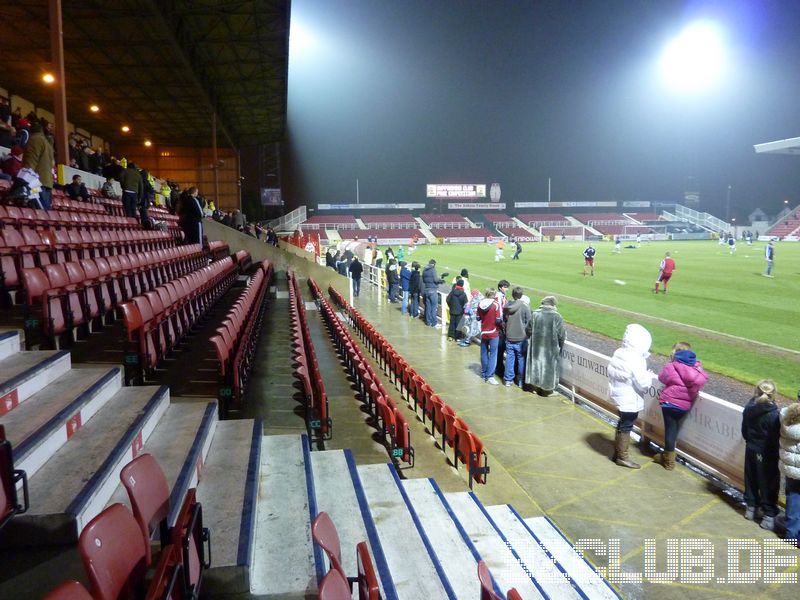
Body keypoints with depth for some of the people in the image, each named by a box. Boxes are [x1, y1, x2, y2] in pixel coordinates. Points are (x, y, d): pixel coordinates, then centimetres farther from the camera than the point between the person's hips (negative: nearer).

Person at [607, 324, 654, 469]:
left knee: (622, 424, 22)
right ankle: (622, 457, 19)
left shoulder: (619, 353, 0)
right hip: (630, 400, -8)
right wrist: (649, 376, -2)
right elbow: (642, 383, -24)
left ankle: (617, 453, 34)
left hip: (620, 396, 9)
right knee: (626, 427, 5)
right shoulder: (635, 359, -26)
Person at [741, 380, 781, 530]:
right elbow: (776, 437, -14)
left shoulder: (749, 409, -8)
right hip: (768, 453, -4)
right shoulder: (774, 414, -22)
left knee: (751, 480, 18)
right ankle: (769, 515, 11)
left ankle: (750, 507, 30)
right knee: (768, 484, 6)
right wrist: (775, 452, 2)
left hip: (751, 450, 4)